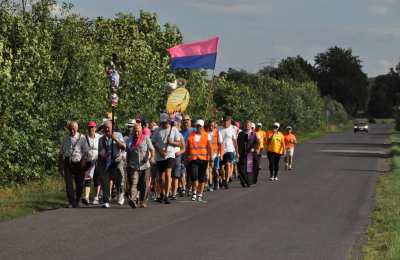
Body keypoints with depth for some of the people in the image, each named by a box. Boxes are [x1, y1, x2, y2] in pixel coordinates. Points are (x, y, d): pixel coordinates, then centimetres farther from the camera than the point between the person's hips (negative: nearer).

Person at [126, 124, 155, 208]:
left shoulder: (146, 138, 4)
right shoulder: (129, 140, 13)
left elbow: (151, 149, -5)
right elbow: (128, 153, 21)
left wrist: (152, 157, -24)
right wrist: (127, 165, 21)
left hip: (145, 166, 0)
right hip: (133, 166, 1)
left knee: (144, 185, 3)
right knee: (133, 183, -15)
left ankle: (143, 201, 14)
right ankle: (132, 199, -31)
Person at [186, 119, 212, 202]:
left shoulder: (206, 135, 6)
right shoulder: (191, 135, 10)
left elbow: (209, 148, 1)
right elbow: (187, 148, 14)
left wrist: (210, 158, -8)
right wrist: (186, 157, 11)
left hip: (203, 159, 0)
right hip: (193, 159, 0)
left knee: (202, 178, 5)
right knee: (194, 176, -12)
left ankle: (200, 194, 17)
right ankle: (194, 192, 7)